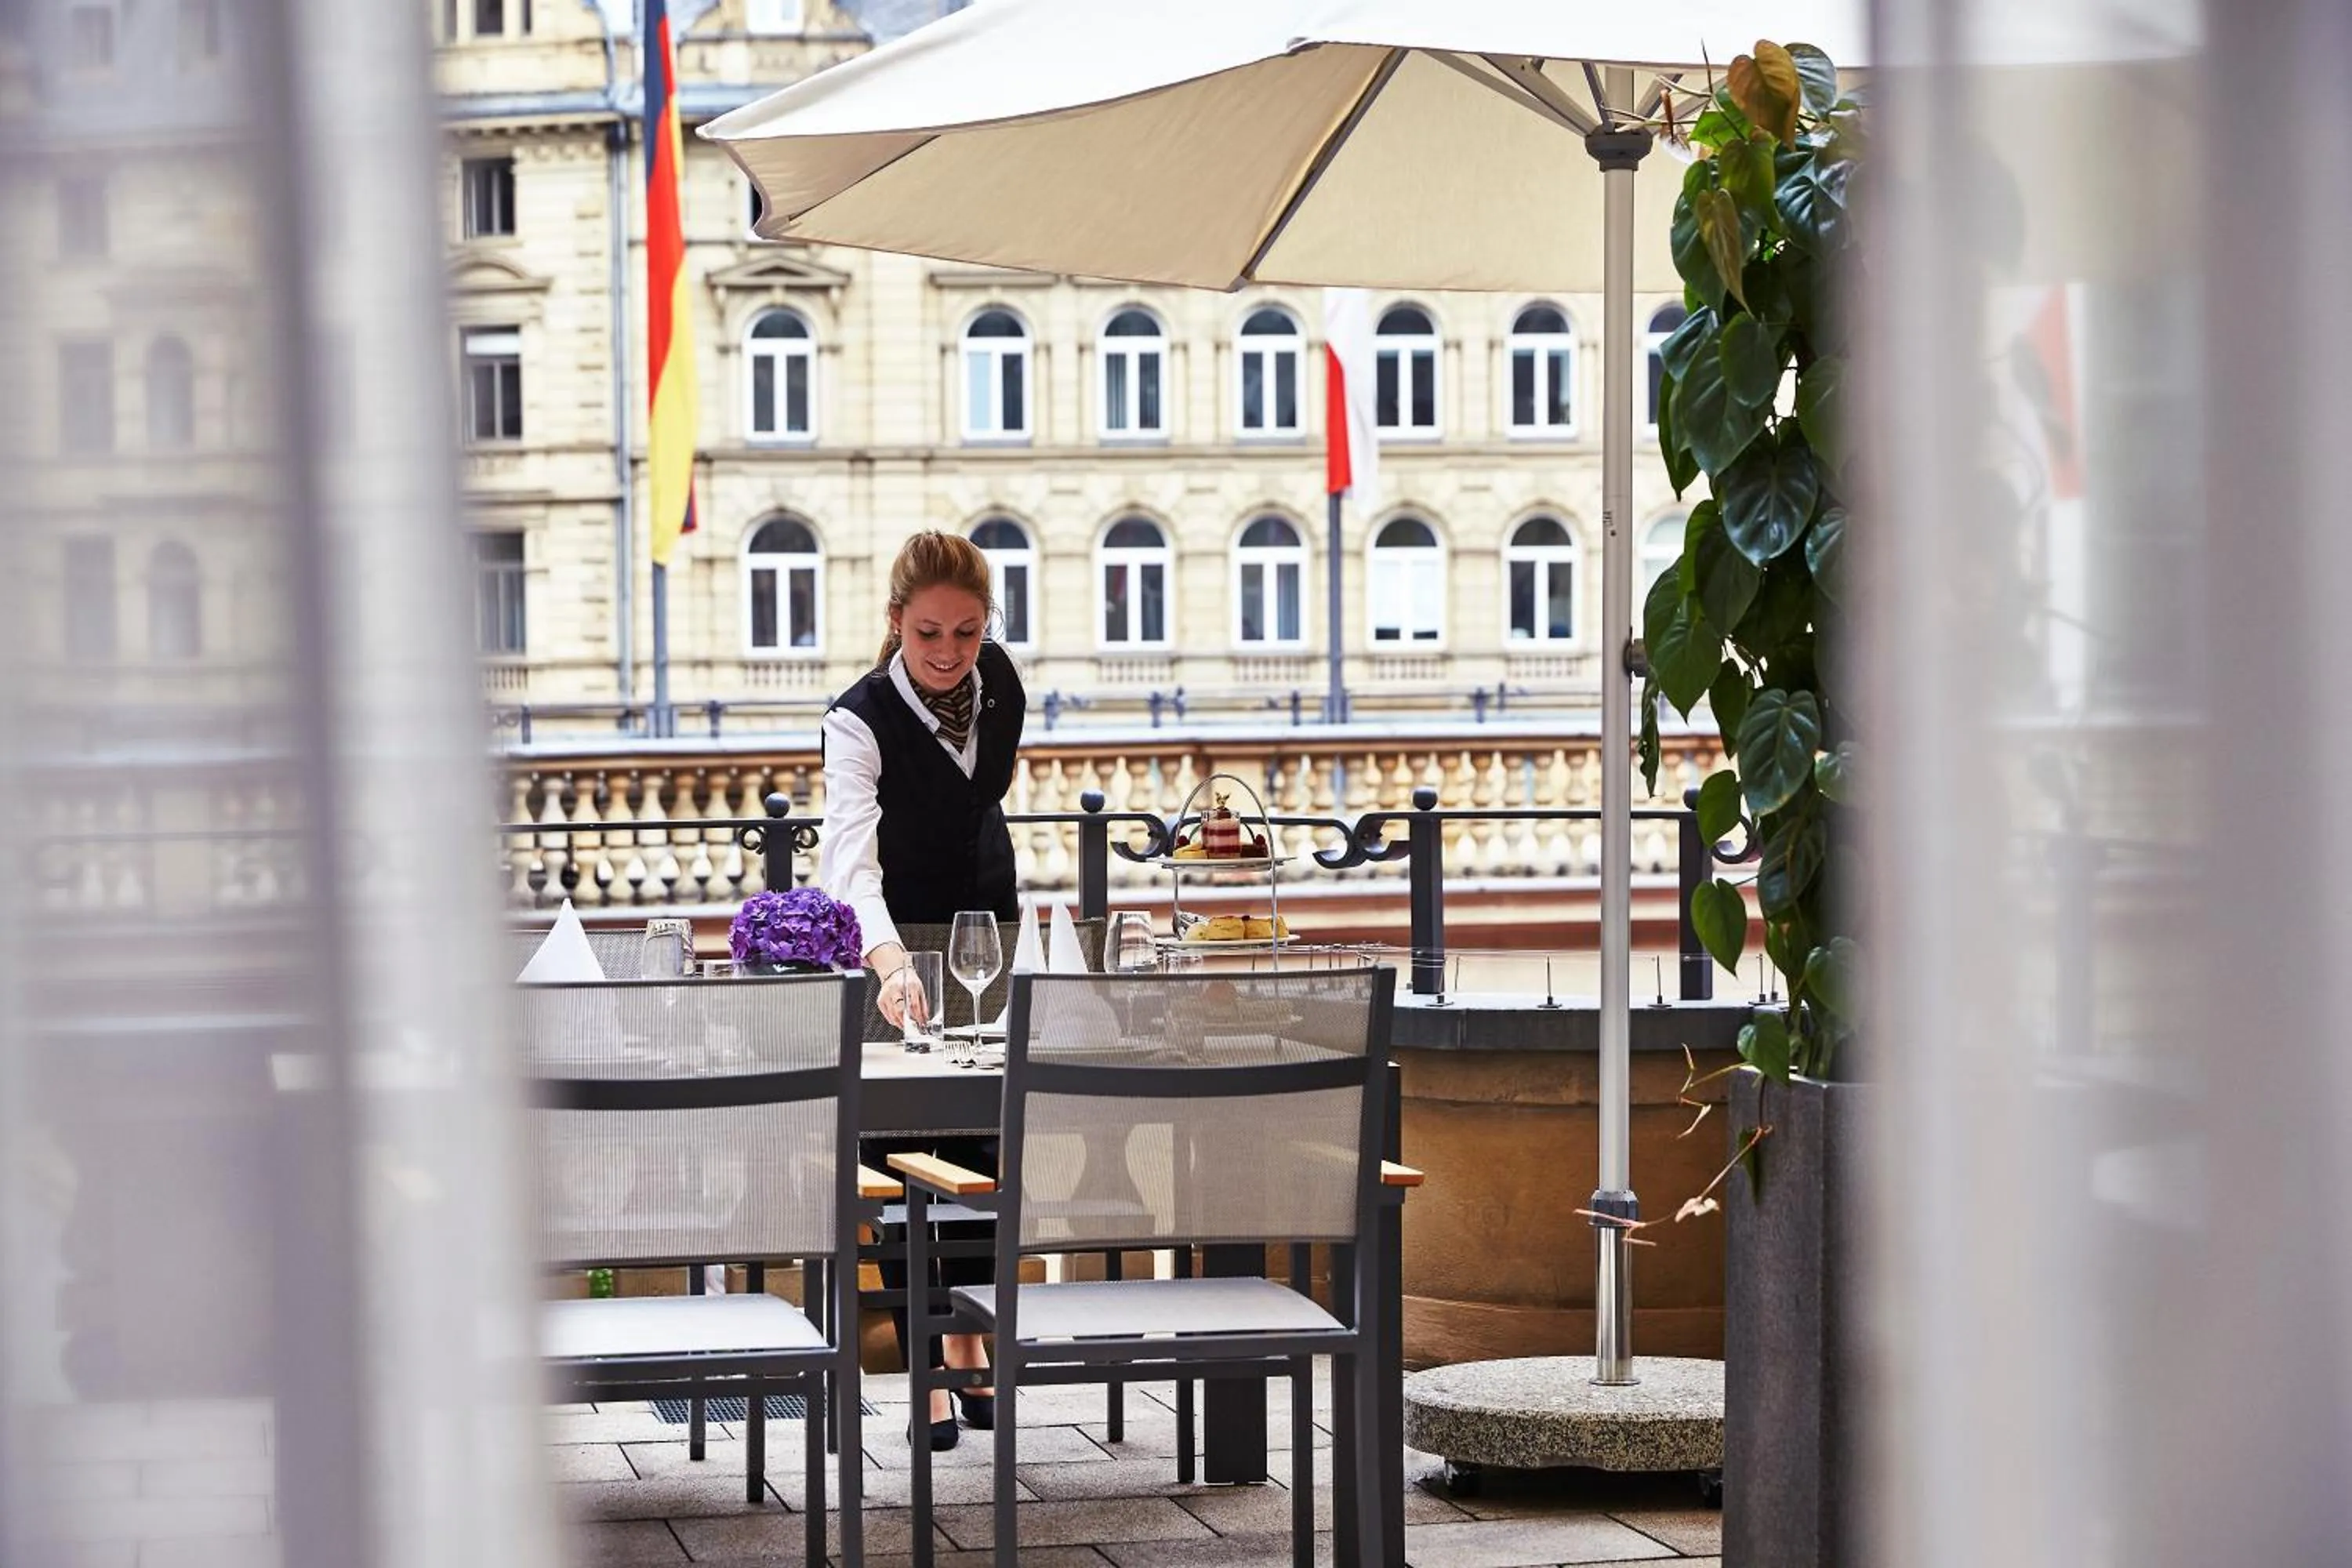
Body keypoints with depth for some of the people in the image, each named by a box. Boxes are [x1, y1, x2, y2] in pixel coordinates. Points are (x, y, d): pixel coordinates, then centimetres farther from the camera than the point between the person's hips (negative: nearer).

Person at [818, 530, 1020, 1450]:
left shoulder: (1000, 681, -11)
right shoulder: (861, 719, -29)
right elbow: (849, 853, -45)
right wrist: (890, 961, -62)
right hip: (893, 945, -5)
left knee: (982, 1142, 11)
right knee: (900, 1155, -5)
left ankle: (969, 1345, 25)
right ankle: (927, 1375, -2)